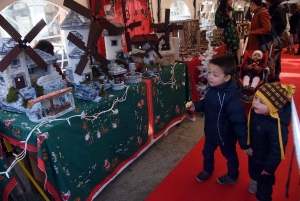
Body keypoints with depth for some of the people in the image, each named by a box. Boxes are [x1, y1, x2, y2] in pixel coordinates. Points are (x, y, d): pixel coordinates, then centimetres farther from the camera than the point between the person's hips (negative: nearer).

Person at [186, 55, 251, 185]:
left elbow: (239, 122, -30)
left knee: (230, 156, 22)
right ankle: (207, 170, 55)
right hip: (210, 131, 7)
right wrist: (196, 106, -10)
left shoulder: (231, 97, -36)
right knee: (207, 152, 27)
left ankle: (232, 176, 50)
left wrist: (244, 143, -23)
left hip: (225, 135, -7)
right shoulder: (211, 87, -12)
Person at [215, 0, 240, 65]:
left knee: (234, 53, 7)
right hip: (226, 35, -5)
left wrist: (237, 34, 15)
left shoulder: (231, 10, 7)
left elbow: (234, 22, 15)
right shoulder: (219, 12, -10)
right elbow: (219, 25, -15)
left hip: (233, 34, 5)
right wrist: (229, 18, -20)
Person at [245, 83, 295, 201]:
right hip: (253, 152, 6)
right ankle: (254, 181, 67)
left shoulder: (277, 125, -41)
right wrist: (246, 145, 11)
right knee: (253, 171, 34)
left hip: (266, 158, -6)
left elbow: (277, 150, -28)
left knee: (264, 180, 21)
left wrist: (269, 167, -15)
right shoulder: (254, 111, -21)